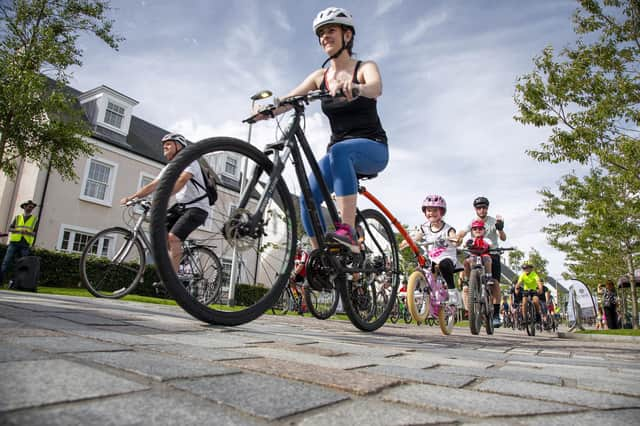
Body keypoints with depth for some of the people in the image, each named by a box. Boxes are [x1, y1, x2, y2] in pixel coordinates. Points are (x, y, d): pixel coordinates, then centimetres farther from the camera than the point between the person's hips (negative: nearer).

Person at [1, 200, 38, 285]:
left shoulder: (35, 219, 12)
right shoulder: (18, 217, 15)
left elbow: (35, 233, 6)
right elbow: (10, 229, 9)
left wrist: (28, 232, -15)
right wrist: (19, 230, -10)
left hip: (25, 244, -1)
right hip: (14, 242, 1)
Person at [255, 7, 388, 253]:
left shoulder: (365, 67, -2)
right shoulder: (320, 76, 8)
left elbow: (376, 87, -26)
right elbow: (290, 98, -8)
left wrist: (355, 88, -49)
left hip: (373, 149, -4)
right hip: (339, 153, 4)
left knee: (339, 151, -38)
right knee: (308, 198, -19)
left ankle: (348, 233, -41)